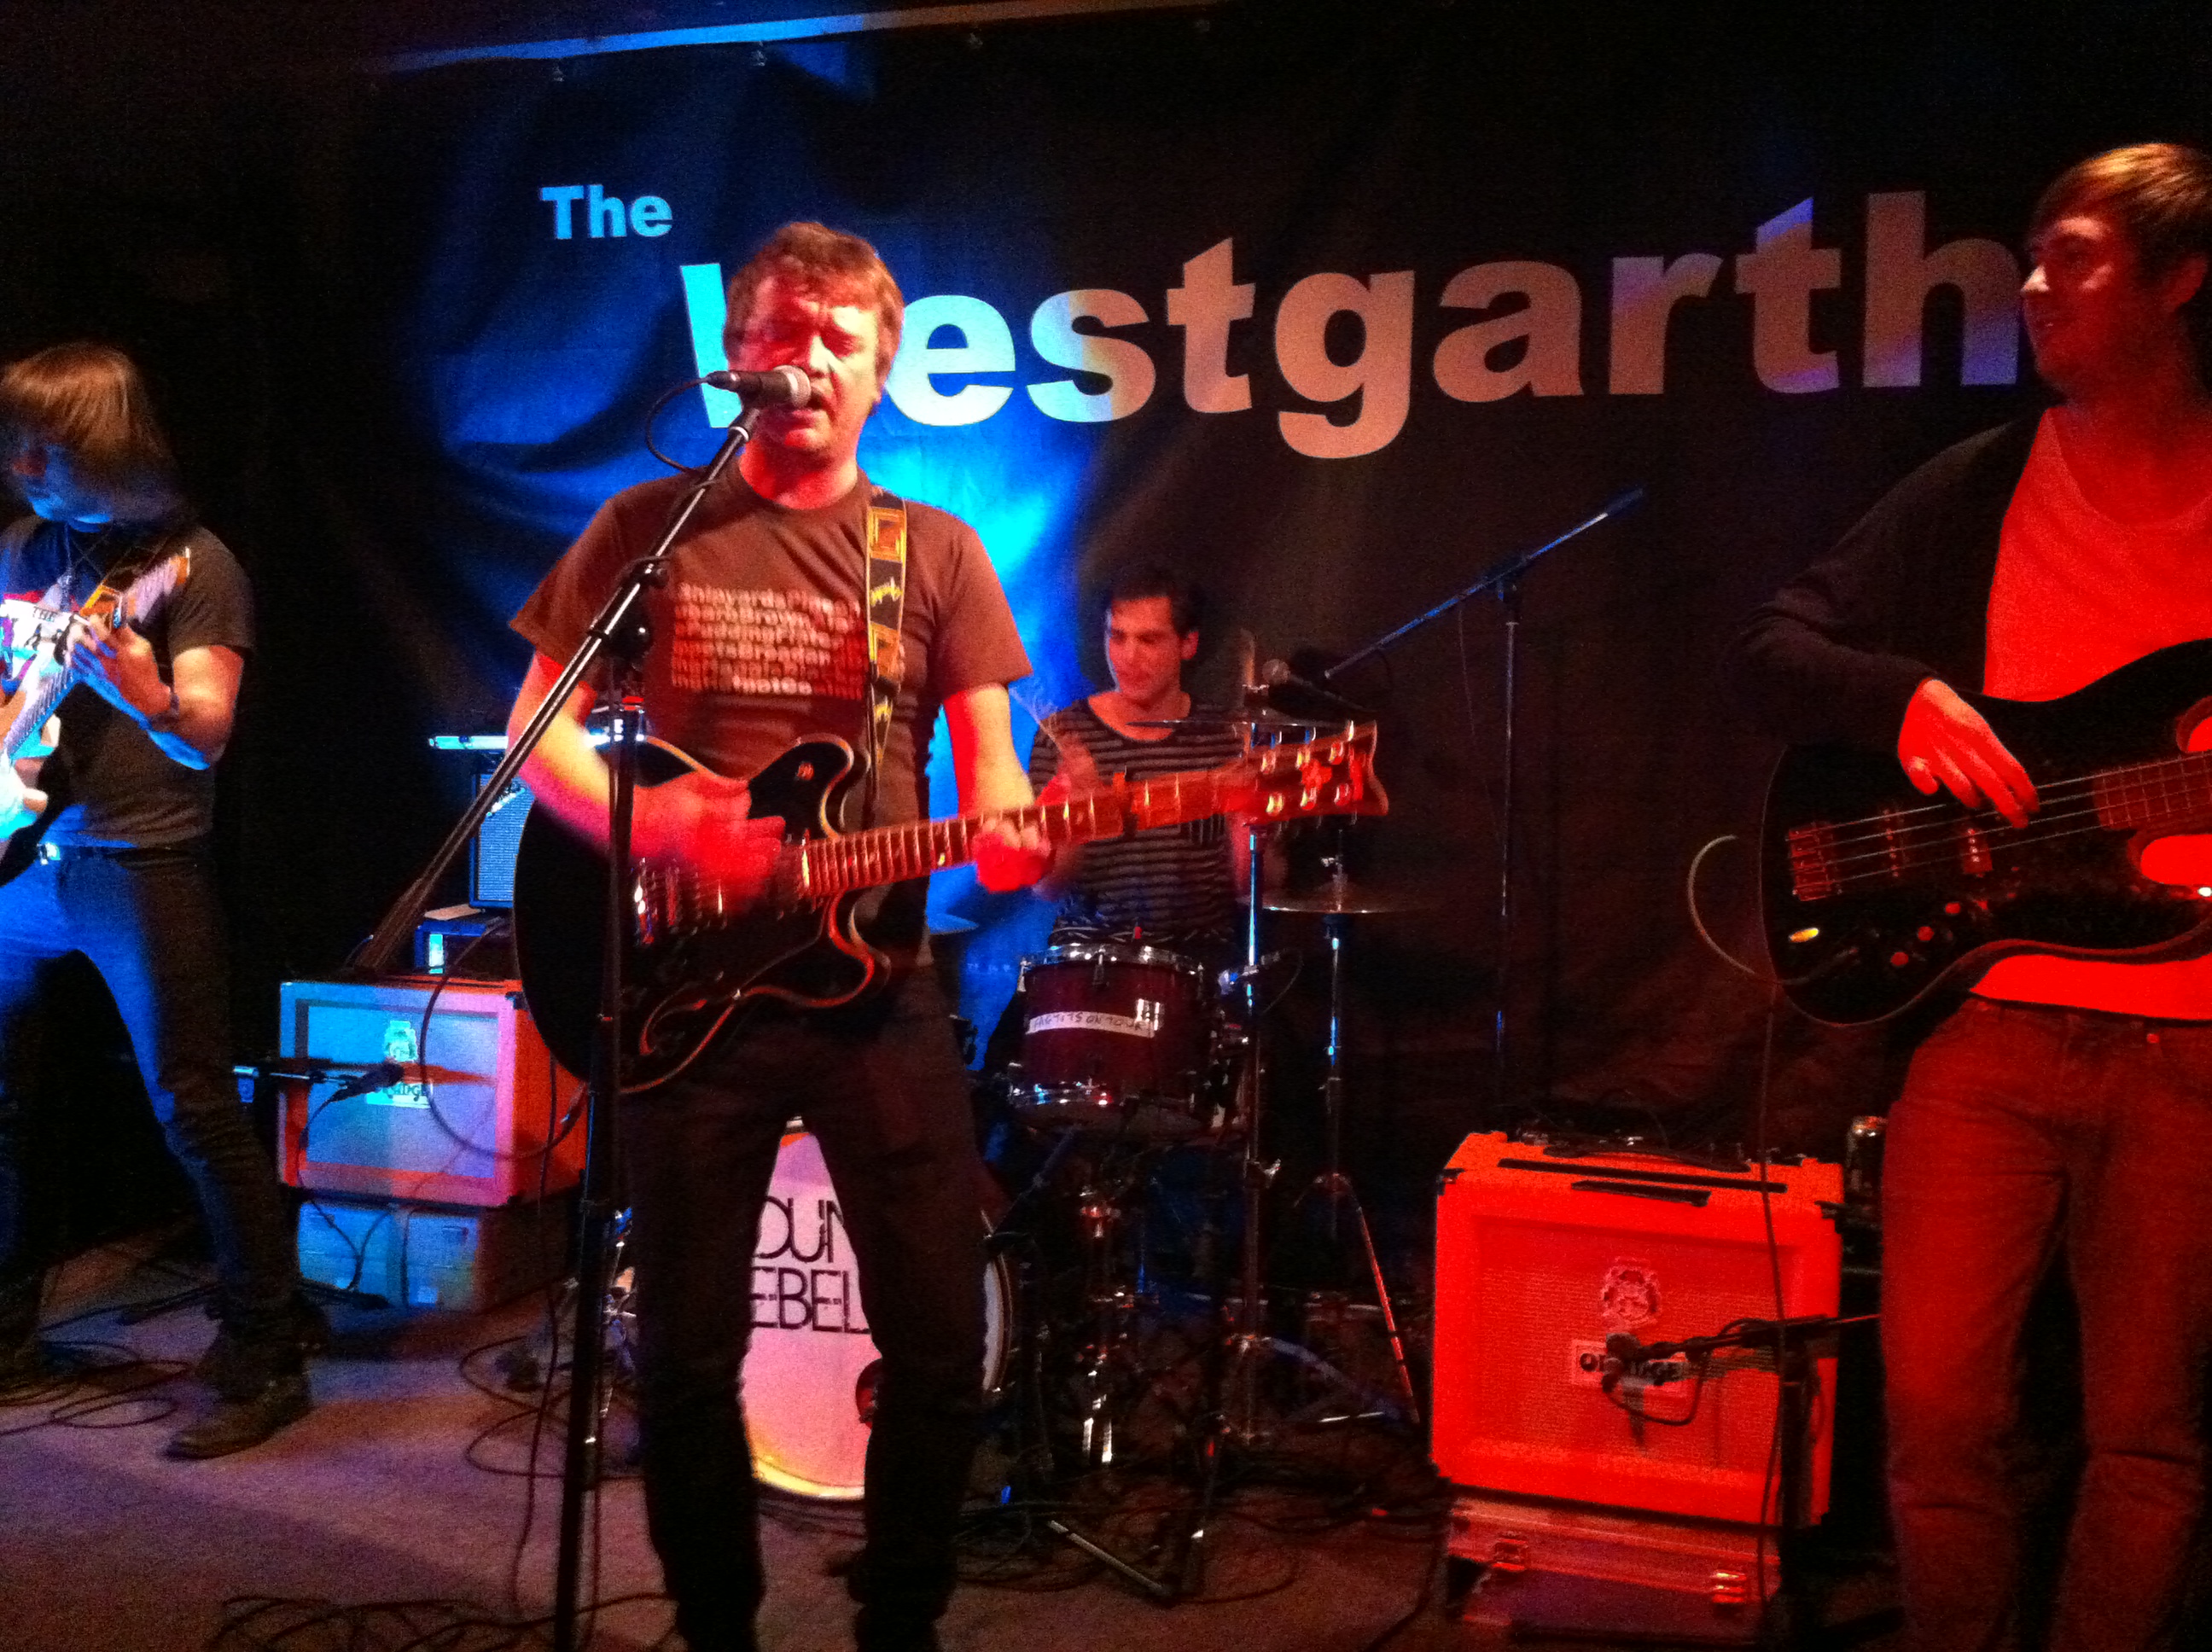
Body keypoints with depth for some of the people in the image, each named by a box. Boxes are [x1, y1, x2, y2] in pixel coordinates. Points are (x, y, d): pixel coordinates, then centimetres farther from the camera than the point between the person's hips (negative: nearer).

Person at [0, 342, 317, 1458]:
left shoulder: (191, 564, -5)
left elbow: (206, 738, -15)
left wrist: (138, 690, -35)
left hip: (140, 865, -6)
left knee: (194, 1111, -8)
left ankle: (264, 1360, -1)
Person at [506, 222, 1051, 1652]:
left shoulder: (939, 553, 8)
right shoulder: (651, 529, 6)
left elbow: (986, 756, 5)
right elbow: (539, 729, 3)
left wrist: (1003, 833, -19)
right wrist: (652, 825, -15)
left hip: (880, 985, 1)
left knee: (943, 1337, 0)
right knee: (689, 1349, 6)